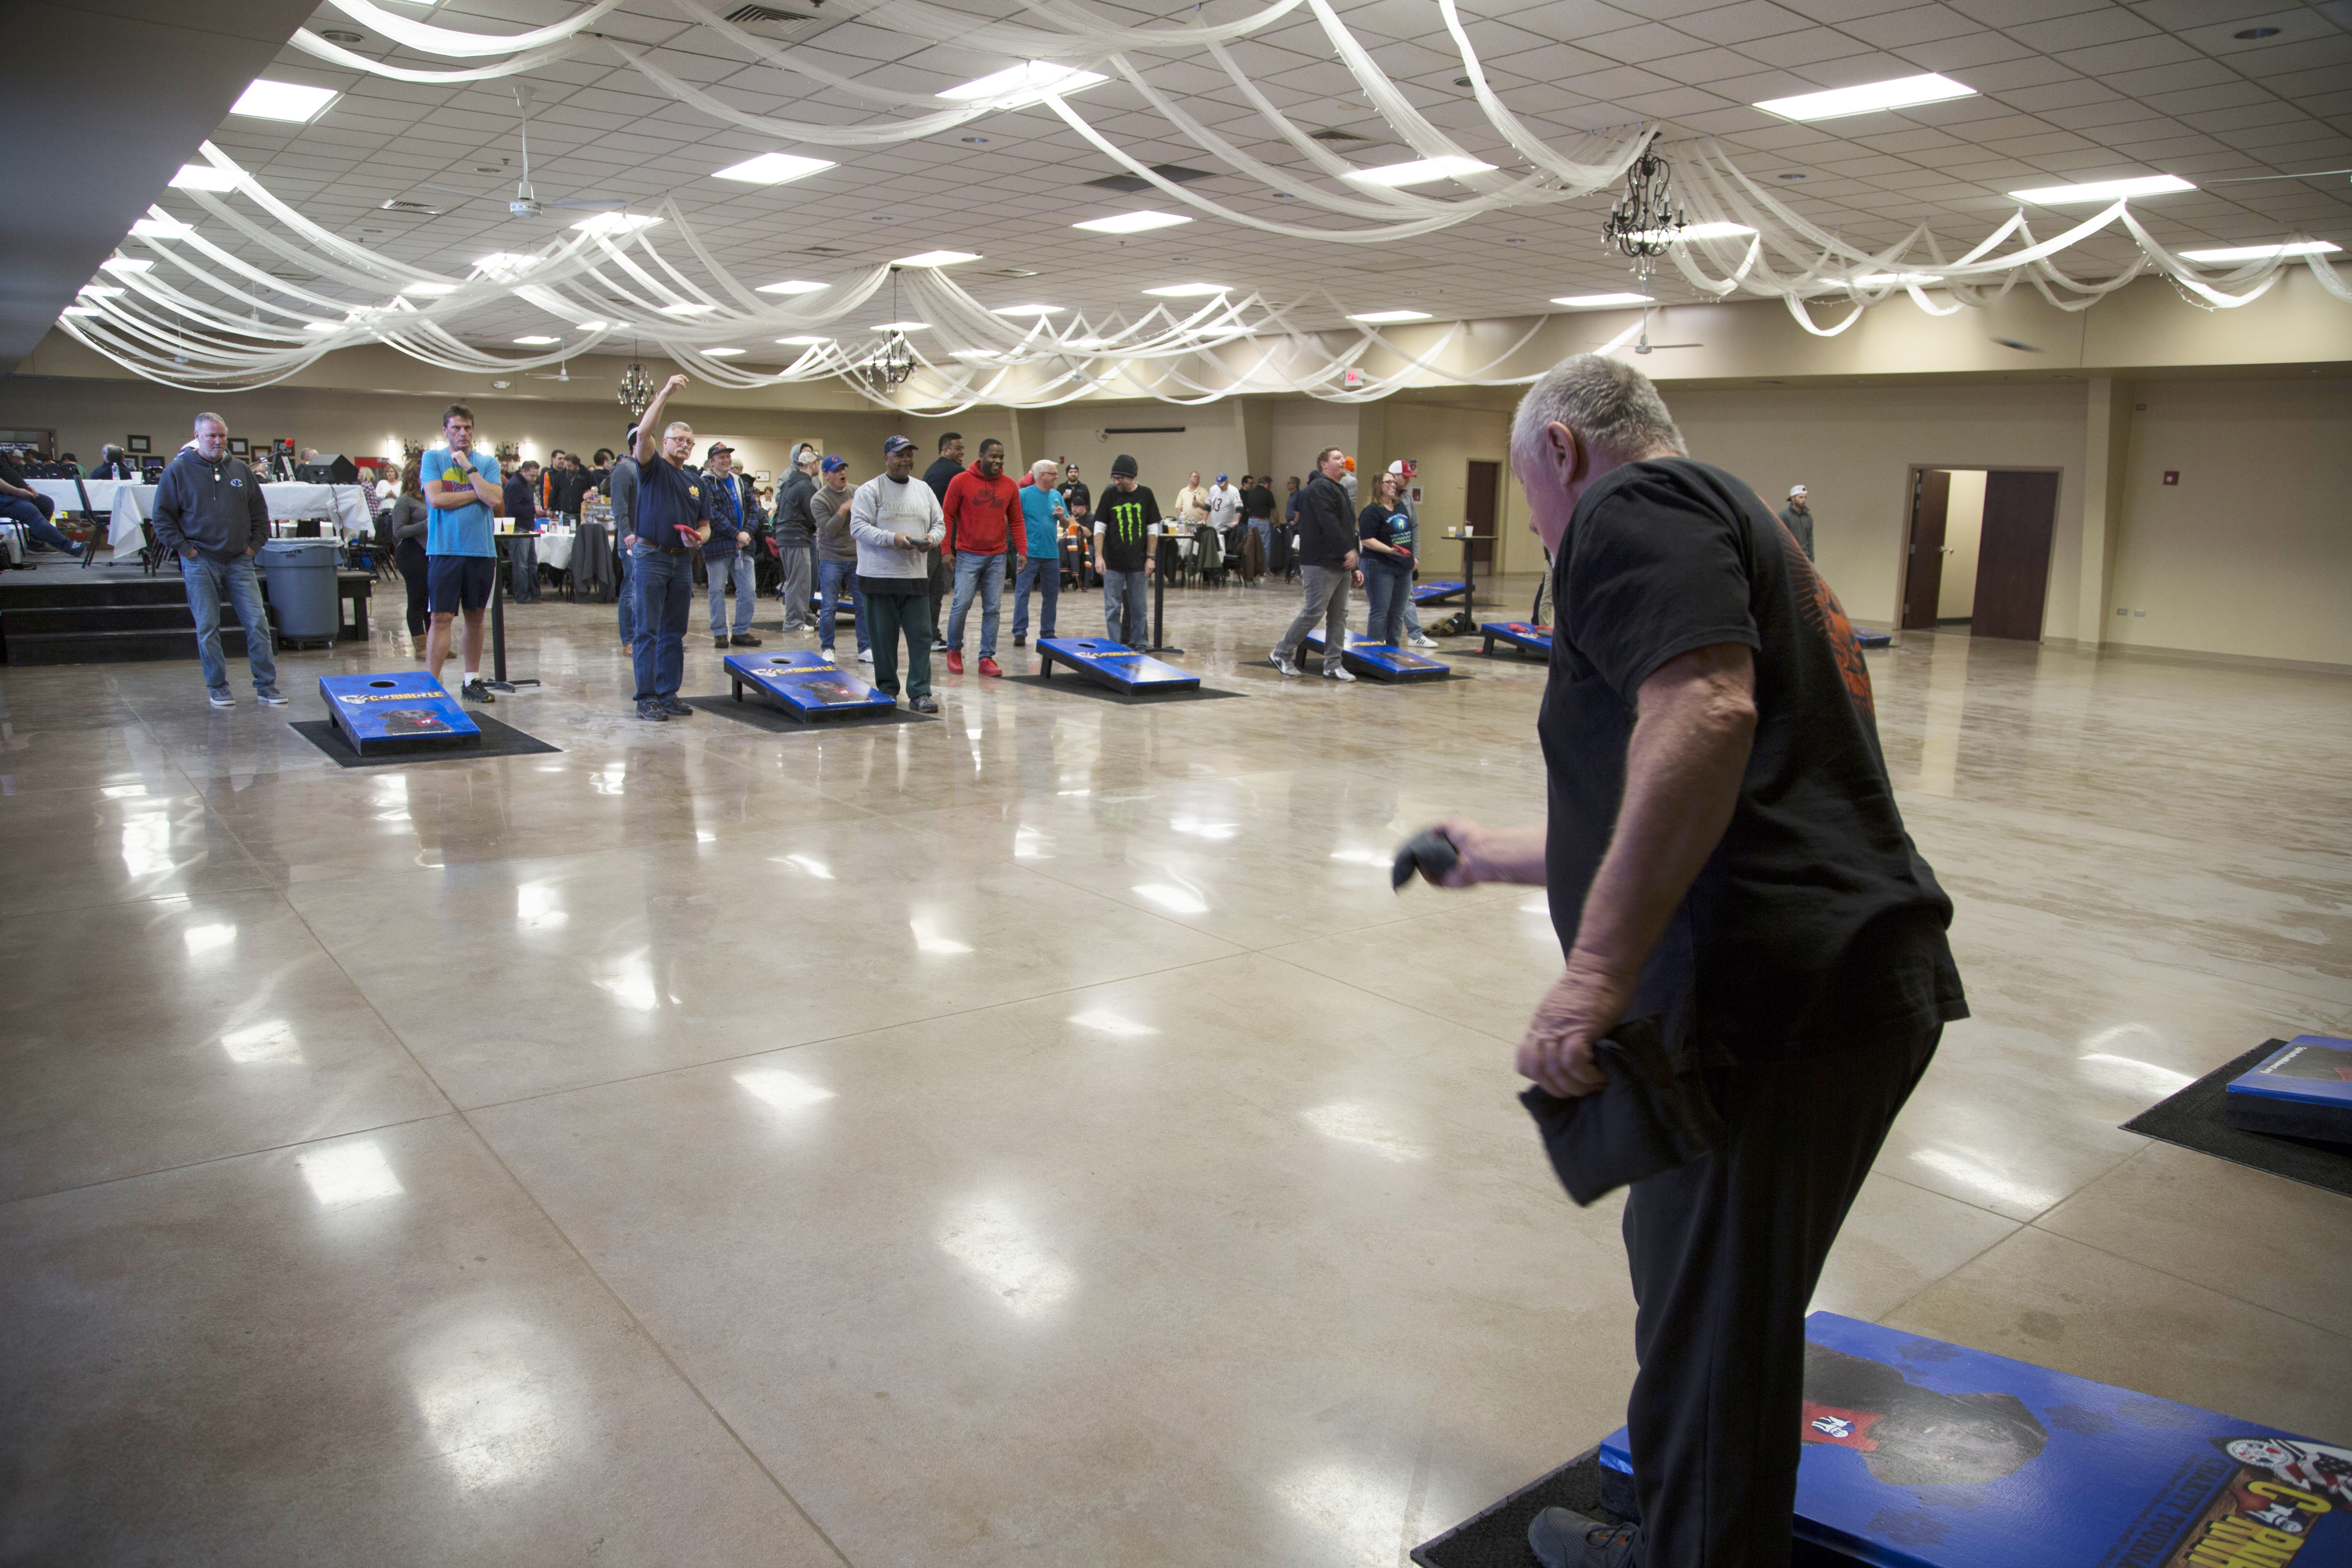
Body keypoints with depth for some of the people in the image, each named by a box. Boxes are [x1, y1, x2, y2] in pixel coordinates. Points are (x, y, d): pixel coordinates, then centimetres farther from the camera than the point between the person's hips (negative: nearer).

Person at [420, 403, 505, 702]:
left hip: (481, 550, 3)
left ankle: (472, 681, 20)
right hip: (444, 550, -3)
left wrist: (469, 467, -7)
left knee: (475, 617, 10)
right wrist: (478, 494, -4)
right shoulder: (433, 458, 4)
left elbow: (495, 501, -7)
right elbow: (436, 499, -11)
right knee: (441, 617, -6)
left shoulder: (487, 463, 9)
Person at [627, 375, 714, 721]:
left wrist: (698, 538, -6)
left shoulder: (698, 482, 17)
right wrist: (665, 394, -20)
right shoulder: (653, 469, 1)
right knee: (648, 631, -5)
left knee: (675, 633, 9)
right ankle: (647, 699, -4)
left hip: (682, 560, 6)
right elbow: (643, 433, -16)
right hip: (651, 556, -5)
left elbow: (705, 525, 18)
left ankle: (669, 694, 16)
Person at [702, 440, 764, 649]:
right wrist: (737, 535, -15)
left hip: (744, 546, 5)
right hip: (718, 546, -5)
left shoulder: (741, 482, 16)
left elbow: (754, 509, 11)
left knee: (749, 591, 3)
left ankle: (742, 632, 13)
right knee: (717, 591, 2)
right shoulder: (706, 484, -4)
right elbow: (713, 515, -13)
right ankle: (720, 634, 10)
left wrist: (748, 533, -6)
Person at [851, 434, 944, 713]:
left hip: (916, 575, 4)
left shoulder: (924, 490, 14)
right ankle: (887, 691, 16)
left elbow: (940, 524, 17)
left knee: (921, 635, -1)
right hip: (880, 576, -4)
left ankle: (920, 692, 4)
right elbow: (858, 527, -10)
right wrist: (892, 539, -21)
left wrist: (932, 538, -7)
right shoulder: (870, 490, -2)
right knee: (883, 637, 3)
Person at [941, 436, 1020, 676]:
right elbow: (947, 516, 0)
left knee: (993, 609, 3)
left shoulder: (1010, 486, 7)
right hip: (968, 555, -3)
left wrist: (1022, 550, 5)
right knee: (962, 604, -7)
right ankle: (954, 650, 15)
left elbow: (1016, 521, 14)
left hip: (997, 557, 3)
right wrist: (946, 550, -6)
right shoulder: (961, 481, -3)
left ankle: (987, 658, 10)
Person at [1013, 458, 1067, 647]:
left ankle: (1047, 632, 20)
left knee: (1051, 595, 10)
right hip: (1029, 553, -5)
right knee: (1022, 592, -6)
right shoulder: (1024, 494, -4)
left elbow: (1066, 523, 18)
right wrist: (1021, 547, -17)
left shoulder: (1056, 496, 11)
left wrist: (1062, 516, -4)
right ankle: (1020, 633, -3)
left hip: (1052, 554, 5)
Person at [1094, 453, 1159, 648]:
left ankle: (1140, 646, 14)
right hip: (1113, 564, 0)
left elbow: (1152, 529, 6)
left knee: (1139, 608, 5)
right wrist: (1099, 556, -12)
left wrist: (1150, 558, -1)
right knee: (1113, 608, 0)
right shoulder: (1110, 495, 1)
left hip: (1138, 563, 0)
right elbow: (1100, 528, 0)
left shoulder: (1145, 495, 3)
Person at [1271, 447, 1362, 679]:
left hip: (1340, 565, 10)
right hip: (1321, 564, -10)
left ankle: (1333, 665, 11)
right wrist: (1348, 550, -27)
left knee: (1339, 616, 7)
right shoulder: (1320, 488, -8)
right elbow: (1329, 523, -21)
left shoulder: (1340, 491, 24)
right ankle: (1282, 654, 6)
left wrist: (1354, 569, 20)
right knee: (1314, 612, -8)